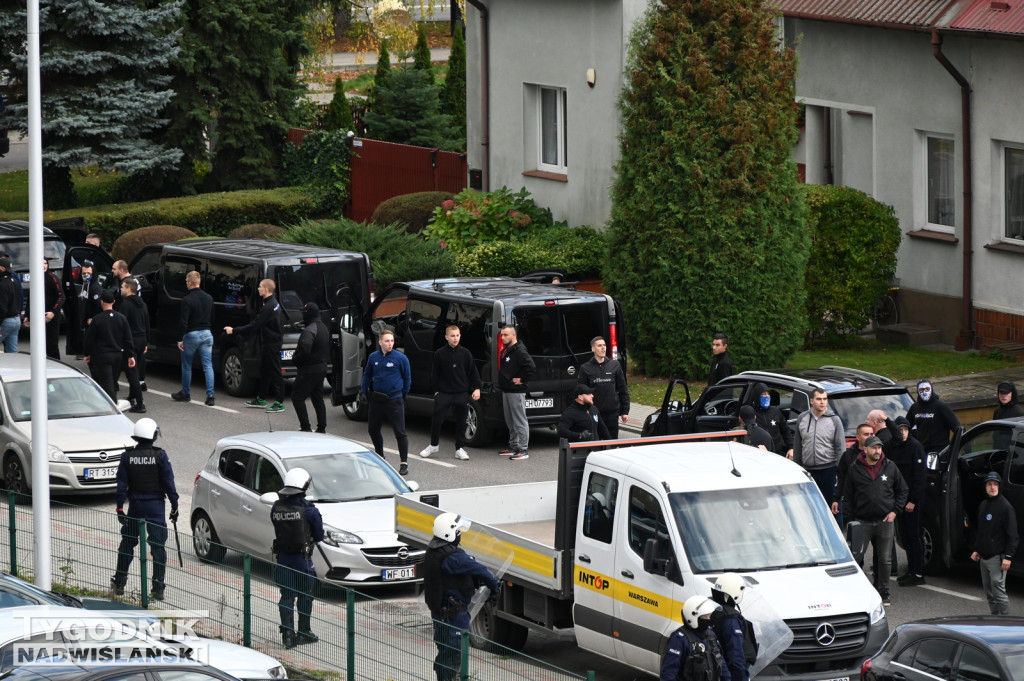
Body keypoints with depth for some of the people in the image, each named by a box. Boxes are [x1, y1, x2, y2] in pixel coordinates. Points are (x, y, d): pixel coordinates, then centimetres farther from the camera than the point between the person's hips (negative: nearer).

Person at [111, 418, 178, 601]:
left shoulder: (127, 456, -2)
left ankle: (119, 583, 21)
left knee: (127, 543, 15)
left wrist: (120, 507, 3)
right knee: (158, 546, 2)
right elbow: (169, 483, -7)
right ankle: (158, 588, 0)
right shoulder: (160, 456, -9)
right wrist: (174, 506, 0)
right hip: (155, 505, -2)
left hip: (135, 505, 2)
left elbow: (122, 483, -1)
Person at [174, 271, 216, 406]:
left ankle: (185, 393, 23)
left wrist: (181, 339, -12)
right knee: (208, 366, 2)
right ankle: (210, 396, -5)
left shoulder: (187, 300, -14)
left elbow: (183, 321, -17)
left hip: (191, 334, -5)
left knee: (186, 366, 12)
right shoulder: (209, 298, 6)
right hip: (206, 334, 5)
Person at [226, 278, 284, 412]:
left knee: (275, 372, -6)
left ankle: (279, 403, -3)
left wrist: (234, 330, -16)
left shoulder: (268, 308, -22)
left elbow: (253, 326, -22)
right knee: (264, 371, 17)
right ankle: (261, 400, 26)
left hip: (271, 344, -11)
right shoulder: (274, 303, 11)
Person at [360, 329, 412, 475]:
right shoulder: (373, 357, 3)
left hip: (394, 401, -5)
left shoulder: (401, 358, -8)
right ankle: (379, 456, 35)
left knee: (400, 432, -7)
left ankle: (404, 463, -3)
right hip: (377, 400, 5)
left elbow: (407, 378, 4)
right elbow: (367, 375, 18)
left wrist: (404, 394, 11)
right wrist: (363, 391, 13)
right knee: (373, 429, 15)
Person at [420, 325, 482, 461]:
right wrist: (436, 390, 2)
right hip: (444, 392, -1)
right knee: (436, 419, -2)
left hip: (462, 393, 1)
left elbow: (473, 372, 7)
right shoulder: (440, 354, 0)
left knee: (461, 421, 4)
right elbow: (435, 373, 6)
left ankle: (460, 449, 13)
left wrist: (477, 388, -1)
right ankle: (434, 445, 17)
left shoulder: (465, 353, 2)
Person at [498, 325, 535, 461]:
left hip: (516, 392, -10)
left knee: (520, 421, -7)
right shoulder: (505, 351, 15)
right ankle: (514, 446, 25)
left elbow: (531, 367, -26)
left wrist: (522, 380, -18)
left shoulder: (520, 351, -15)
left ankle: (523, 449, -7)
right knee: (510, 421, 16)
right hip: (506, 391, 10)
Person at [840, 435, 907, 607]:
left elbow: (902, 491, 14)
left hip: (885, 521, 1)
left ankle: (884, 593, 15)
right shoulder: (855, 470, 2)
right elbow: (847, 495, 8)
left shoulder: (890, 468, 6)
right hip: (862, 522, -1)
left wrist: (894, 511, 3)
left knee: (884, 560, 5)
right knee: (855, 557, -11)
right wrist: (852, 515, -1)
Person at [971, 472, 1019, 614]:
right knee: (989, 593, 11)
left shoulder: (1005, 507, -11)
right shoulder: (983, 505, 14)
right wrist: (977, 550, 19)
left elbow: (1012, 534, -13)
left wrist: (1008, 556, -18)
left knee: (998, 592, -11)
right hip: (984, 557, 8)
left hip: (997, 557, -8)